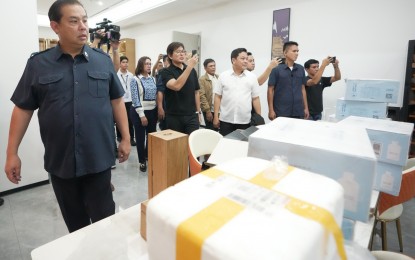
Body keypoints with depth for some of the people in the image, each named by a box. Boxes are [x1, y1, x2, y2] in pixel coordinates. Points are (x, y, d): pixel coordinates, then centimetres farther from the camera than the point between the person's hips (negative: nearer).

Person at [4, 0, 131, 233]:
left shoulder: (103, 60, 2)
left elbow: (117, 101, 5)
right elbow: (23, 109, 5)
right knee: (75, 222, 19)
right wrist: (12, 153, 5)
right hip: (60, 160, 1)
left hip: (99, 157, -1)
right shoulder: (38, 64, 1)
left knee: (105, 218, 10)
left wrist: (126, 138, 2)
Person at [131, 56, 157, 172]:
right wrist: (141, 115, -16)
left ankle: (149, 156, 35)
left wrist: (159, 111, 6)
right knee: (140, 137, 6)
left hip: (153, 111, 5)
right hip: (140, 112, -5)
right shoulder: (135, 80, -7)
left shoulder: (153, 79, 9)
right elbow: (135, 99, -11)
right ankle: (142, 161, 20)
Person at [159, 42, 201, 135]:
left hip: (192, 116, 3)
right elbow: (176, 86, -25)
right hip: (174, 117, -3)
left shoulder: (192, 71, 9)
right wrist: (189, 66, -26)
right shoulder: (166, 72, -5)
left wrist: (198, 112, 10)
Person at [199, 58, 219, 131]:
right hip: (209, 111, -5)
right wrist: (208, 111, -16)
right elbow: (202, 96, -12)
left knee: (216, 130, 12)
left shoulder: (218, 78, 11)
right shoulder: (202, 79, -7)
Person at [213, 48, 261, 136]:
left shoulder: (252, 77, 3)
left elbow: (255, 99, 5)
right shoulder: (223, 76, 2)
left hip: (245, 121, 1)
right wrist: (216, 116, -1)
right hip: (225, 120, 0)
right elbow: (218, 97, 3)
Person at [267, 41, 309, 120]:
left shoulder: (301, 69, 8)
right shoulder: (276, 69, -5)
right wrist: (271, 110, -9)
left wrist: (306, 108, 10)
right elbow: (270, 90, -5)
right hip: (281, 112, -4)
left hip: (299, 112, 4)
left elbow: (303, 89, 13)